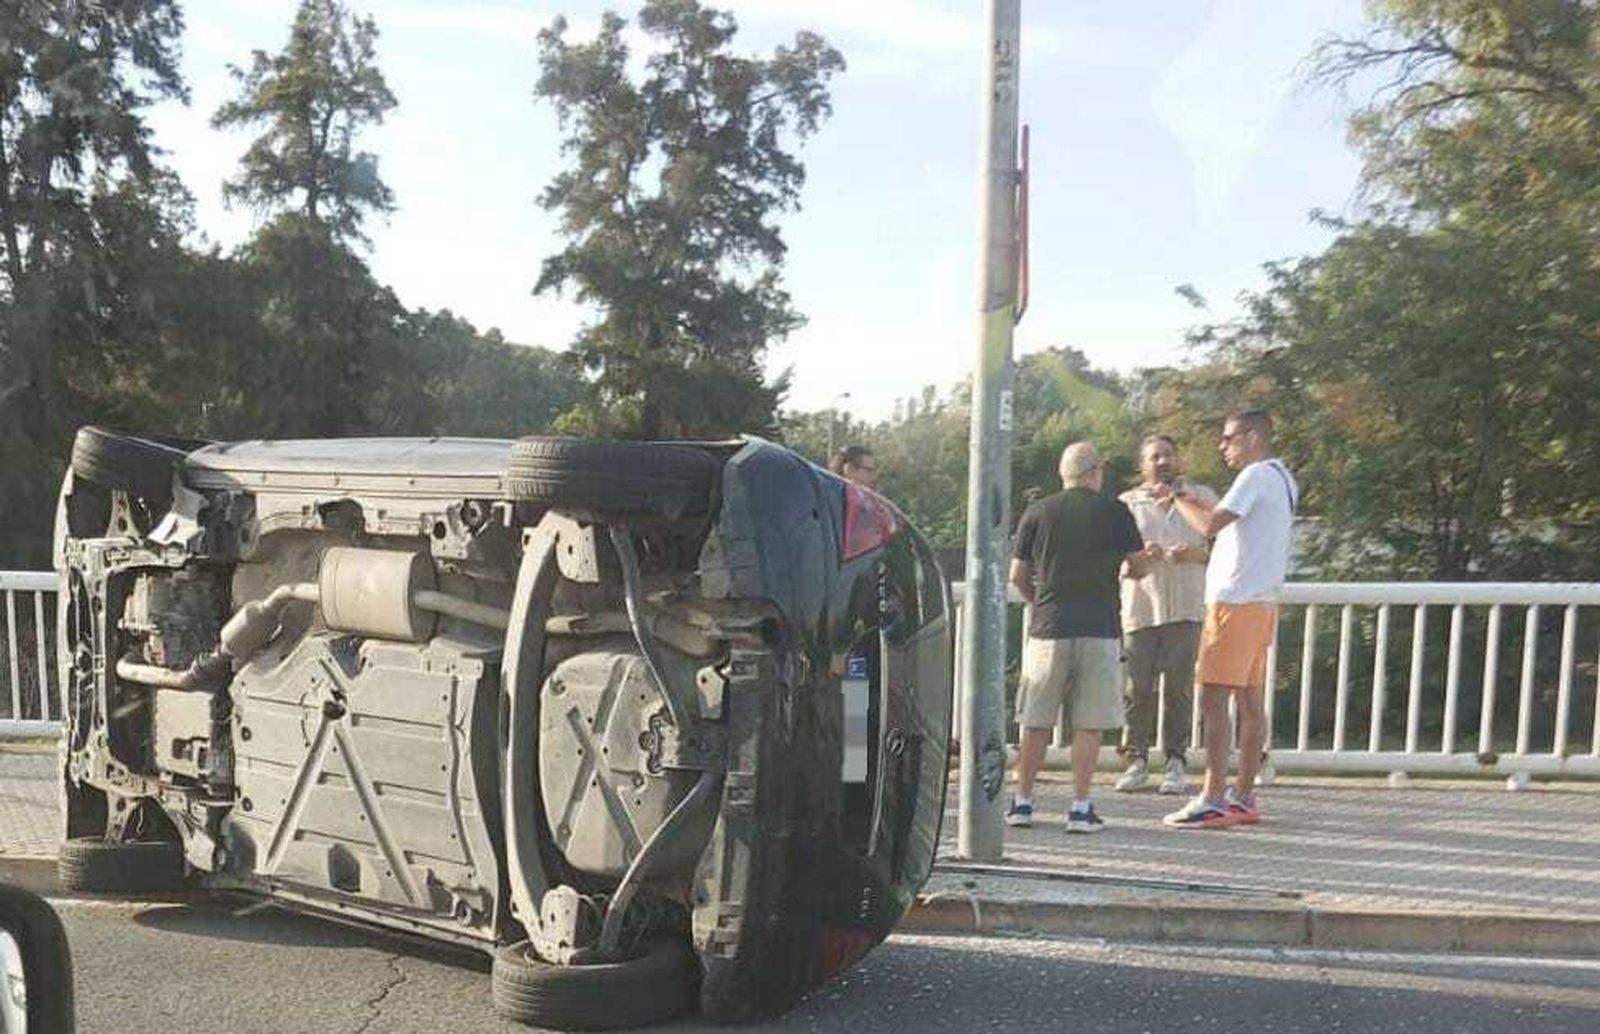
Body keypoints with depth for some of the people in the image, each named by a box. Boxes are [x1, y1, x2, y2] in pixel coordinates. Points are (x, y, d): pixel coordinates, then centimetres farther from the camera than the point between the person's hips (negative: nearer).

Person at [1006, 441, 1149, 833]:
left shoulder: (1037, 513, 4)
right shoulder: (1115, 512, 1)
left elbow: (1017, 576, 8)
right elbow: (1140, 567, 10)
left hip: (1048, 629, 1)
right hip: (1099, 630, -1)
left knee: (1036, 723, 8)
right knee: (1089, 724, 4)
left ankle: (1022, 802, 13)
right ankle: (1080, 808, 5)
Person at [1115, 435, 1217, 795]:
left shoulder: (1201, 496, 13)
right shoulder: (1127, 503, 12)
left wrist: (1194, 554, -11)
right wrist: (1140, 555, -14)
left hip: (1186, 608, 0)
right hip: (1140, 607, 0)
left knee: (1180, 687, -3)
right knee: (1137, 687, -2)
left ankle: (1175, 762, 7)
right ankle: (1136, 759, 9)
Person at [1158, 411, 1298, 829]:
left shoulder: (1257, 476, -12)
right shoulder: (1281, 479, 19)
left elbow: (1210, 525, -21)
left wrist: (1178, 496, -6)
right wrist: (1191, 498, 17)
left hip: (1236, 602, -10)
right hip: (1261, 602, 10)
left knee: (1213, 699, -8)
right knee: (1250, 700, 10)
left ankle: (1213, 800, -7)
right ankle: (1244, 798, 15)